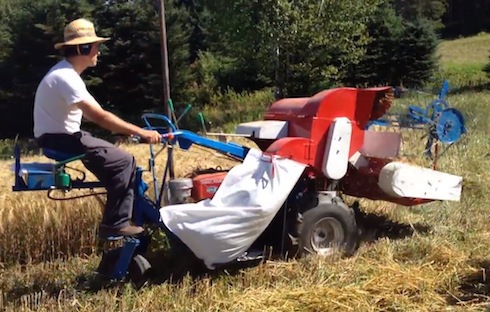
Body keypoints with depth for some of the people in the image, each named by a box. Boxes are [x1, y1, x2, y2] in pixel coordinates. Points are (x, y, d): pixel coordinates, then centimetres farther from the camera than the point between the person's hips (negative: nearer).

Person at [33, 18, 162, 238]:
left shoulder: (67, 73, 12)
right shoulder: (66, 77, -22)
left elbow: (91, 114, 12)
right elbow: (100, 116, -29)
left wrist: (130, 130, 3)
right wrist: (141, 132, -26)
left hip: (64, 135, 10)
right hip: (57, 139, -10)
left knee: (120, 159, 8)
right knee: (123, 162, -15)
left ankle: (138, 212, 15)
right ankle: (115, 224, -8)